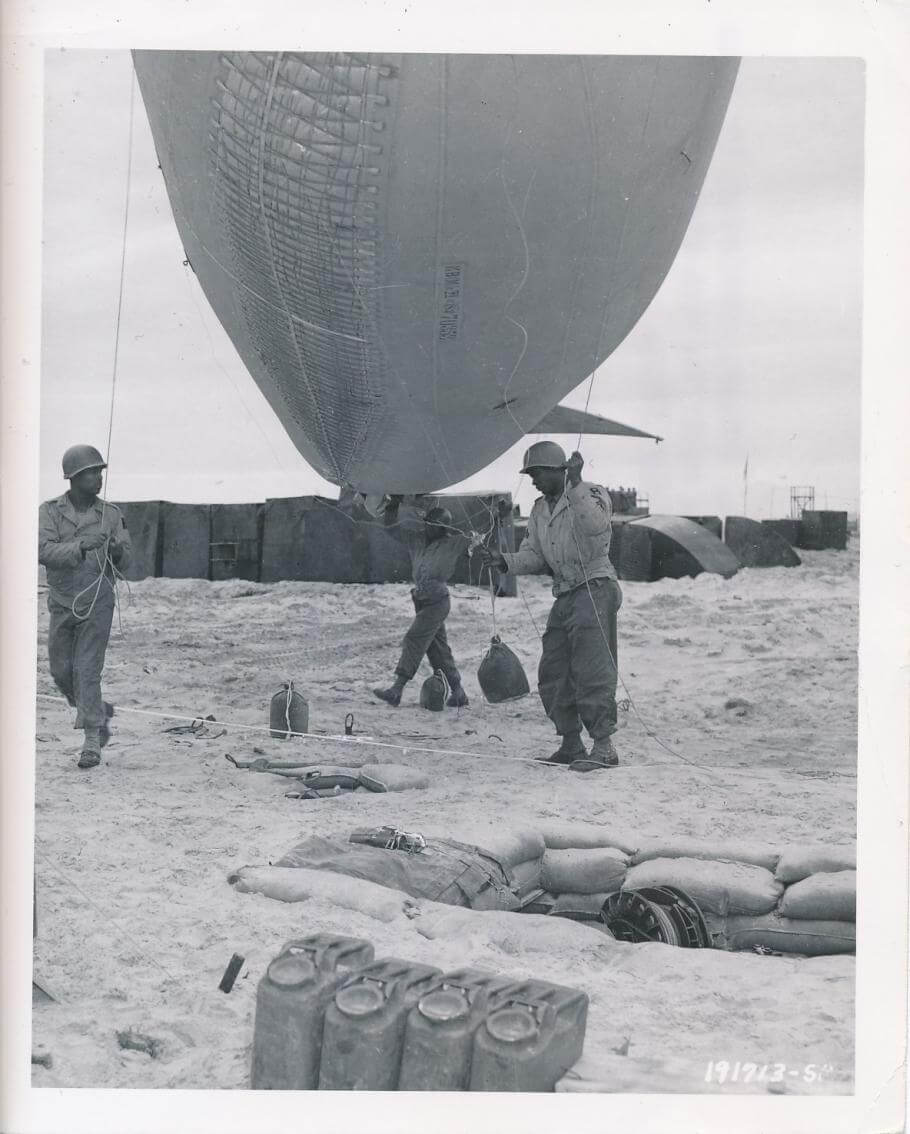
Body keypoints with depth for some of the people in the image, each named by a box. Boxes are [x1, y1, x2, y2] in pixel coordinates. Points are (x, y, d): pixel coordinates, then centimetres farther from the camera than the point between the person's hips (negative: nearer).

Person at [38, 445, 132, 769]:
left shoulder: (110, 514, -2)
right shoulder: (50, 511, -5)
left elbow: (125, 562, -2)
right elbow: (43, 551, -19)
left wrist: (117, 551, -25)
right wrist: (81, 547, -33)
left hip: (97, 604, -2)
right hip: (61, 605, 2)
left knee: (88, 671, -8)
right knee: (61, 672, 10)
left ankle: (92, 742, -2)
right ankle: (100, 711, 35)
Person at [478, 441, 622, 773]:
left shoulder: (592, 494, -5)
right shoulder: (539, 511, 17)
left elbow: (595, 525, -27)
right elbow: (533, 555, 14)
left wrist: (575, 485, -30)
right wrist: (504, 560, -4)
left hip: (594, 587, -8)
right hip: (564, 596, 9)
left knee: (591, 670, -17)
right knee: (552, 674, 9)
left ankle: (604, 747, -14)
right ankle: (571, 746, 19)